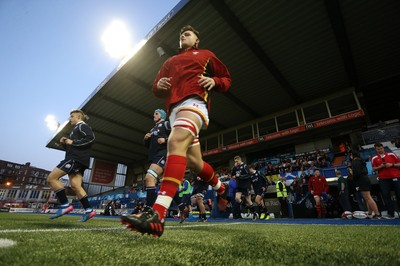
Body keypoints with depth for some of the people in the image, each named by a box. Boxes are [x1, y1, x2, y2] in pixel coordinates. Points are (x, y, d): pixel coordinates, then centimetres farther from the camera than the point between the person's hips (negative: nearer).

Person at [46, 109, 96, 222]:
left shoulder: (82, 126, 0)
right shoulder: (76, 129, 30)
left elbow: (91, 138, -20)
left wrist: (73, 142, -16)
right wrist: (64, 143, 10)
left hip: (77, 158, -10)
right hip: (75, 159, 10)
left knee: (51, 178, -10)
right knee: (75, 186, 2)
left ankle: (65, 205, -11)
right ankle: (89, 210, 0)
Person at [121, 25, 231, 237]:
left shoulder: (206, 55, 22)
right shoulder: (170, 61, 33)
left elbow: (227, 79, 19)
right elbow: (156, 89, 26)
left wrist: (214, 81, -4)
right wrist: (159, 86, 2)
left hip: (194, 102, -5)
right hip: (173, 109, 6)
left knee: (176, 141, -34)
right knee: (194, 162, 5)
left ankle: (157, 215, -43)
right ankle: (221, 190, 32)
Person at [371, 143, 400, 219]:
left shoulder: (391, 154, 6)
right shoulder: (374, 158, 6)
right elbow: (374, 169, 4)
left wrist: (392, 165, -11)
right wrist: (381, 166, -13)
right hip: (383, 179, 0)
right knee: (386, 196, -1)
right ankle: (391, 214, 5)